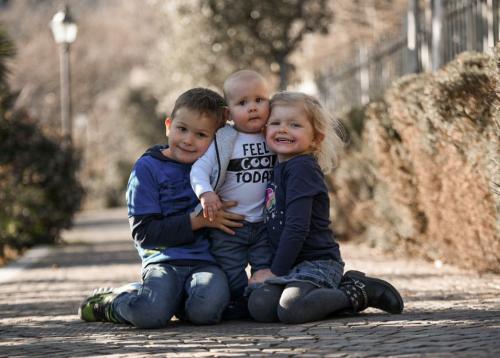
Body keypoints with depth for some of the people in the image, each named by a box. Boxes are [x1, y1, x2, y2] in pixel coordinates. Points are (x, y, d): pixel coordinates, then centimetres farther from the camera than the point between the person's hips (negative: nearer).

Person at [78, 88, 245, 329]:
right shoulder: (148, 168, 1)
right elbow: (144, 232, -6)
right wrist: (198, 220, -10)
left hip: (205, 261, 2)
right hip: (163, 261, -2)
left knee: (206, 310, -33)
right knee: (149, 314, -32)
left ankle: (173, 298, 3)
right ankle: (107, 303, 4)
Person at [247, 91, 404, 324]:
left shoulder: (301, 168, -12)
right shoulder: (281, 167, 17)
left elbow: (297, 227, -18)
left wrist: (276, 271, -13)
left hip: (317, 262, -9)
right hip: (296, 265, 9)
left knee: (291, 309, -32)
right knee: (259, 306, -16)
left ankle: (358, 292, -7)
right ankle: (341, 287, 2)